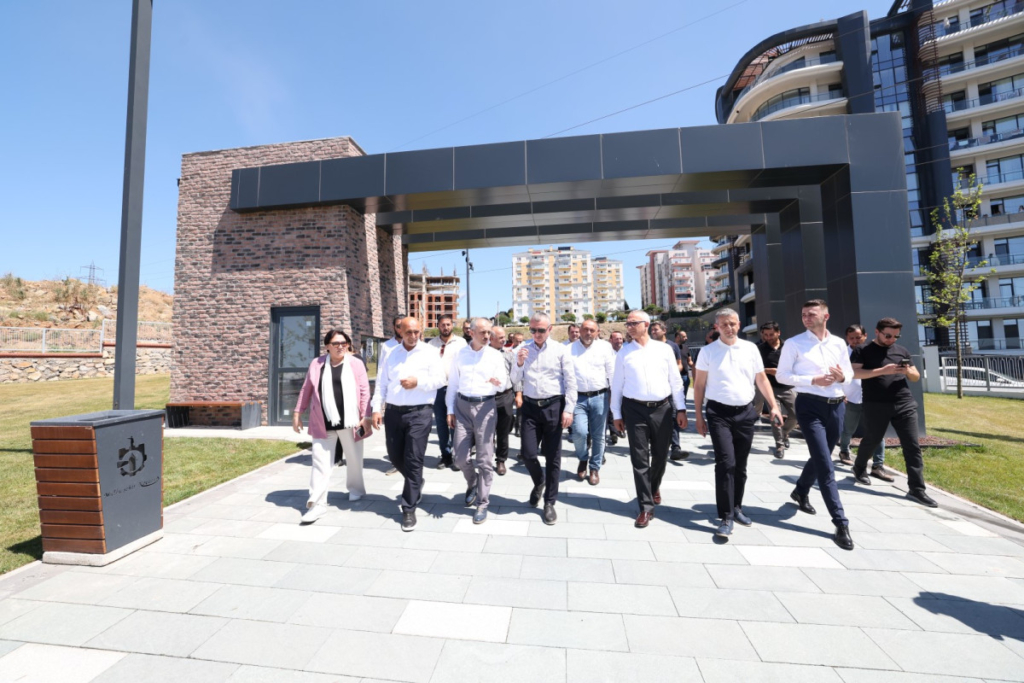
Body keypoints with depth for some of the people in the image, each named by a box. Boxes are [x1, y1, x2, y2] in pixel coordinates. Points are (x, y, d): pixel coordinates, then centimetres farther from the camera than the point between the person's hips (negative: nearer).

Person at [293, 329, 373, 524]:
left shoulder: (356, 364, -3)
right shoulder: (316, 364, 5)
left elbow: (365, 391, -5)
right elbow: (306, 389, 12)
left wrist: (366, 417, -10)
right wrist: (298, 412, 11)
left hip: (349, 421, -1)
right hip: (323, 423, 2)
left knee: (354, 459, 14)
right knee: (320, 462, 2)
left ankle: (356, 489, 37)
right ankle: (317, 503, 11)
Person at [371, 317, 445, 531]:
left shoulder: (430, 352, 0)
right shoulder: (392, 354, 12)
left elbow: (441, 379, -7)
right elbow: (381, 383, 9)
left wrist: (418, 382, -20)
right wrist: (377, 408, 1)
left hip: (419, 412, -4)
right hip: (393, 411, 5)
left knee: (413, 460, -3)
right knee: (395, 456, 15)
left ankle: (409, 509, 10)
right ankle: (416, 483, 43)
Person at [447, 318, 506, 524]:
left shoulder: (495, 355, 1)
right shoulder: (460, 354, 6)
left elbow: (504, 380, -3)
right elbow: (453, 383, 9)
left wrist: (498, 381, -28)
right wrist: (450, 410, 5)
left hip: (486, 406, -2)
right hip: (463, 406, 2)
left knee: (485, 458, 2)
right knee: (459, 455, 5)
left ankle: (482, 503, 17)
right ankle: (472, 484, 35)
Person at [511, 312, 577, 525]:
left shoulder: (560, 350, -3)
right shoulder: (523, 349, 5)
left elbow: (571, 382, -3)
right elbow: (515, 380, 3)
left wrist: (568, 410, -9)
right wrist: (519, 363, -15)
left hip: (554, 406, -2)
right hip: (530, 406, 2)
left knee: (552, 456, 7)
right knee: (527, 453, 1)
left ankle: (549, 502, 25)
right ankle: (539, 482, 35)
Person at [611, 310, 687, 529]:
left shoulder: (664, 349, 2)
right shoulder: (624, 353, 1)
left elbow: (676, 381, 5)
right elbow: (617, 385, 3)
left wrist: (681, 409, 2)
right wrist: (617, 414, 3)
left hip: (663, 408, 1)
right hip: (635, 409, -1)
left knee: (660, 455, 15)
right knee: (639, 459, 1)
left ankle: (654, 487, 45)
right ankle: (646, 507, 14)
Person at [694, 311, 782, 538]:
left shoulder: (751, 348, 6)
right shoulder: (708, 351, -2)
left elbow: (762, 379, 11)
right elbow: (699, 385, 0)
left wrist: (773, 406, 0)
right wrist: (699, 417, -3)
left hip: (746, 412, 3)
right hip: (719, 413, -3)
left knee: (740, 465, 13)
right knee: (726, 463, -10)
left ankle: (736, 508, 31)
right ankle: (726, 518, -1)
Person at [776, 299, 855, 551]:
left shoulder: (839, 343, 9)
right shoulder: (794, 343, -5)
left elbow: (850, 373, 15)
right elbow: (782, 375, -6)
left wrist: (842, 377, -9)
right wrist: (813, 380, -18)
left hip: (836, 405, 6)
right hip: (810, 405, -5)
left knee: (820, 457, 19)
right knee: (825, 466, -7)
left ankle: (800, 491, 44)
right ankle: (841, 524, 0)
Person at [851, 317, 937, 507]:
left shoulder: (902, 350, 14)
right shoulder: (863, 351, 0)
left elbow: (916, 377, 17)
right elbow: (855, 373, -13)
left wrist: (908, 371, -6)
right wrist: (883, 371, -21)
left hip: (905, 404, 4)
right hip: (876, 406, -4)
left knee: (912, 446, 0)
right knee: (871, 441, 11)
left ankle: (917, 489, 4)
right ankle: (859, 468, 34)